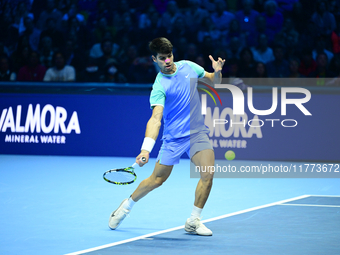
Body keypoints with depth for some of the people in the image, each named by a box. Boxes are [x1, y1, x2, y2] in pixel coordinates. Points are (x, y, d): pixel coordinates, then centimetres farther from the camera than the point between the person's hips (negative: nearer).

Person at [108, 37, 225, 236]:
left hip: (197, 133, 4)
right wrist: (146, 149, -41)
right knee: (157, 179, 4)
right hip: (173, 137, -3)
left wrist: (217, 71, -11)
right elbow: (156, 118, -27)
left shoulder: (188, 67, 1)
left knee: (208, 173, -15)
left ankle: (194, 221, 0)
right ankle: (127, 206, 32)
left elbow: (214, 82, 15)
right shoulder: (160, 86, -16)